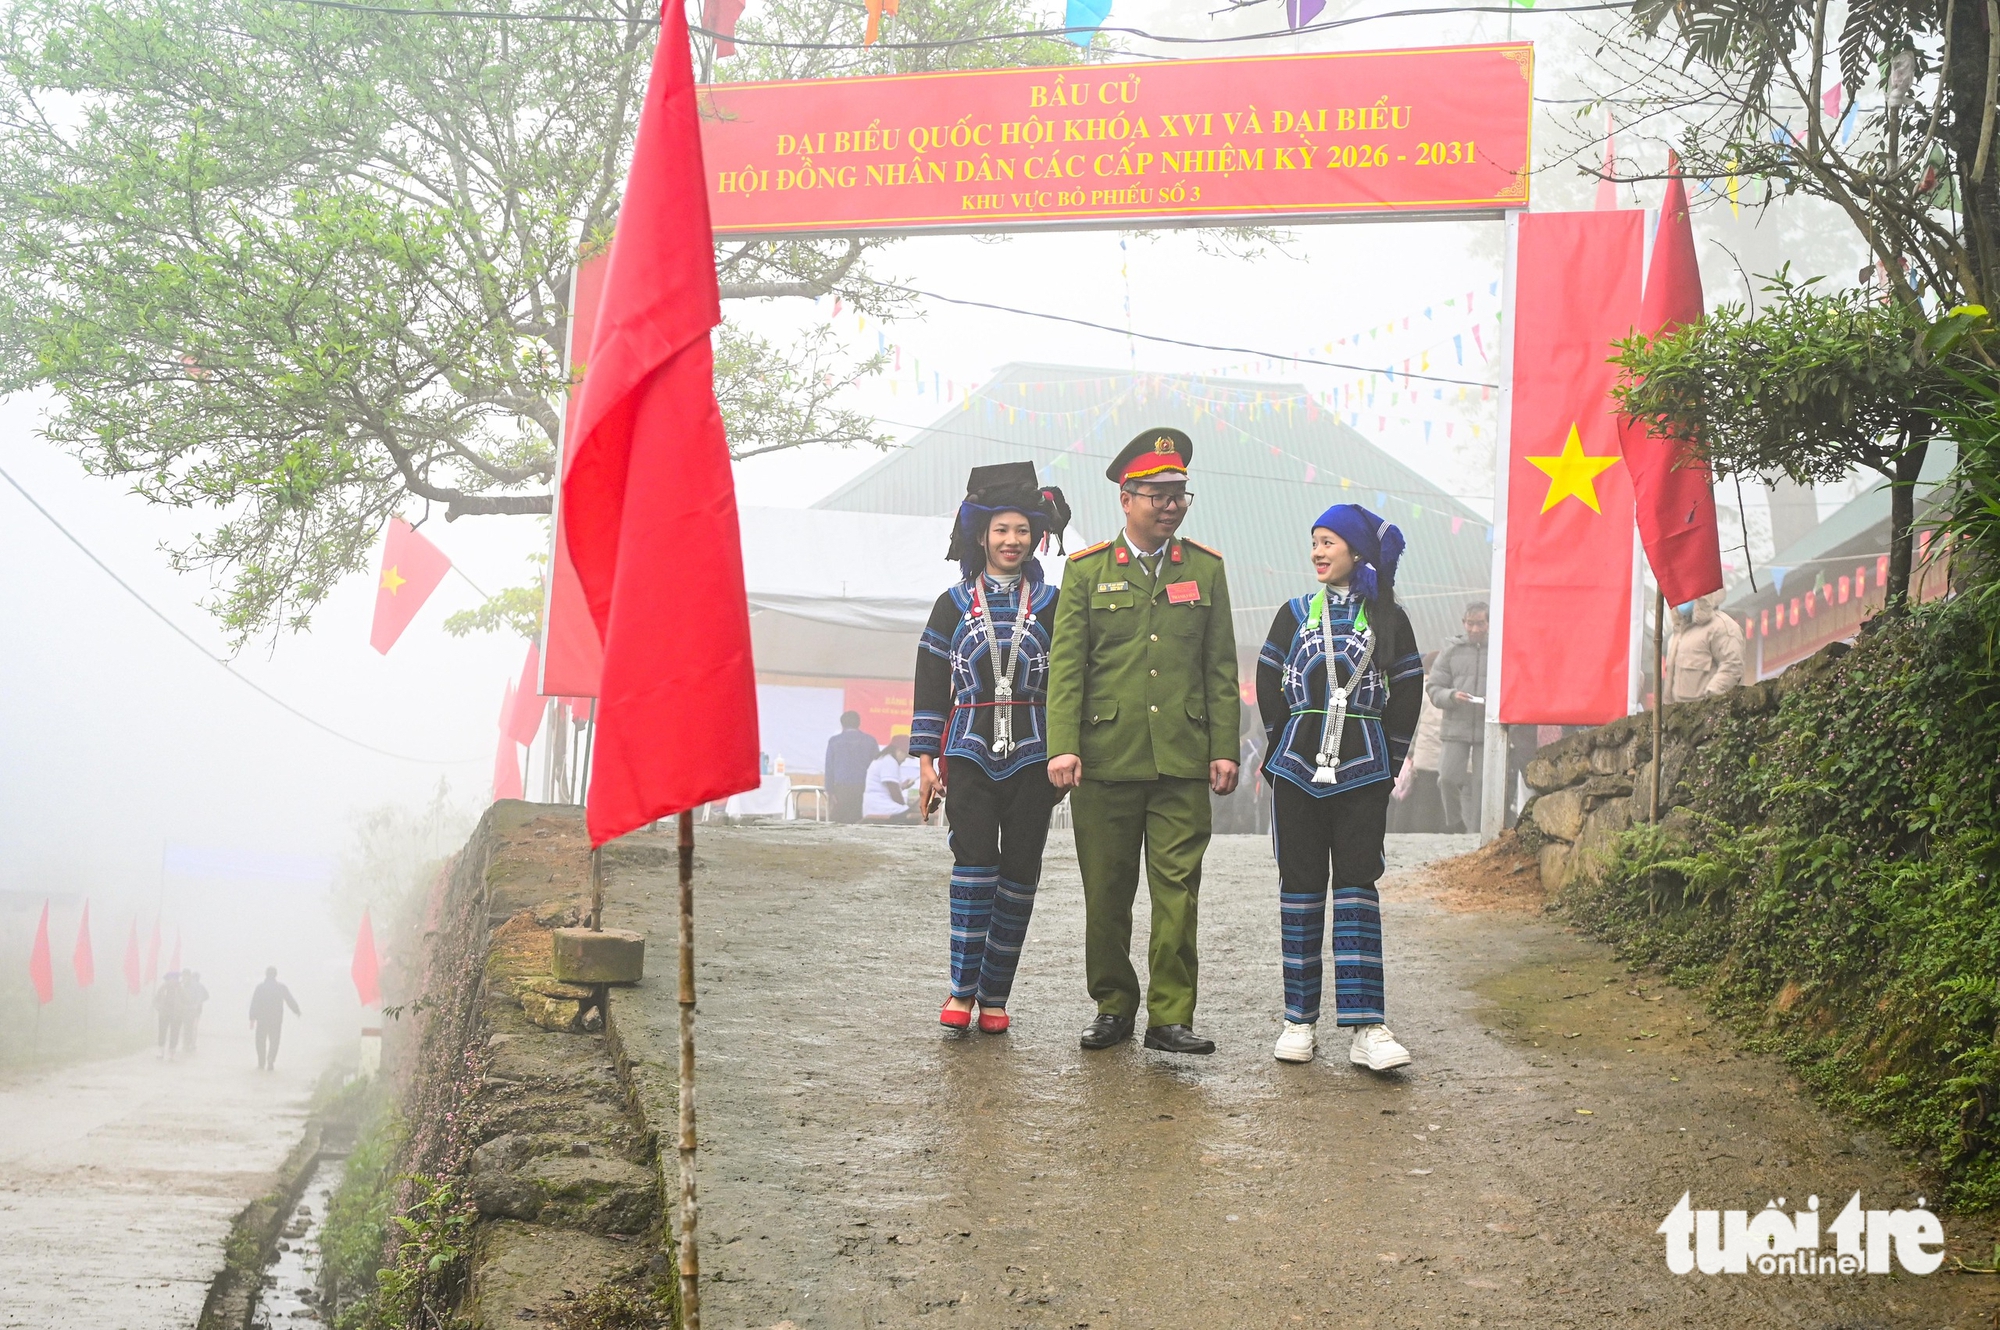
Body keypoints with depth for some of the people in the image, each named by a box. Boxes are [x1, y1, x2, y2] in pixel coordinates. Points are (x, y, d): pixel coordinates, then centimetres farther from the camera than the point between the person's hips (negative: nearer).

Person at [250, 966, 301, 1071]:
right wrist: (297, 1012, 21)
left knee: (261, 1041, 11)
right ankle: (270, 1063, -5)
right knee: (274, 1042, 7)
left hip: (262, 1019, -1)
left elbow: (254, 1003, -8)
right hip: (276, 1020, 1)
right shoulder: (281, 987, 0)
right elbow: (291, 1001, 5)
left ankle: (261, 1064, 9)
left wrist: (252, 1018, -6)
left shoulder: (260, 987, -4)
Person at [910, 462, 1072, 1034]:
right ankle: (962, 990, -3)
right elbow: (931, 684, 8)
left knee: (1020, 870, 0)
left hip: (1031, 755, 1)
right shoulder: (953, 604, 9)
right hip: (969, 751, -1)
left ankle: (995, 995, 9)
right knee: (975, 863, -13)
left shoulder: (1050, 603, 10)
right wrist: (927, 760, 1)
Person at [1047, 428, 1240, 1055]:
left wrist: (1225, 749, 3)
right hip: (1105, 761, 0)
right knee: (1106, 893, 7)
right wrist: (1062, 746, -9)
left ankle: (1170, 1015, 2)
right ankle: (1113, 1008, 20)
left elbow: (1221, 669, 10)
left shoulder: (1206, 569, 10)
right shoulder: (1086, 570, 5)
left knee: (1178, 891, -3)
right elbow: (1066, 666, 1)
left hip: (1182, 764, 1)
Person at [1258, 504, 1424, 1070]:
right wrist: (1285, 745, 5)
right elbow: (1269, 687, 10)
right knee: (1300, 887, 3)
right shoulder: (1295, 614, 10)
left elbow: (1408, 693, 8)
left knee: (1356, 885, -8)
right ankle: (1300, 1019, 10)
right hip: (1298, 768, 2)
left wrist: (1390, 756, 3)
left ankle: (1365, 1027, -10)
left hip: (1363, 770, -2)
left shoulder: (1387, 617, 7)